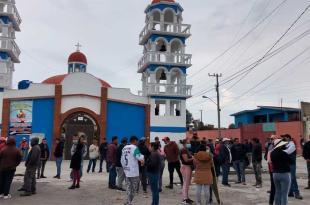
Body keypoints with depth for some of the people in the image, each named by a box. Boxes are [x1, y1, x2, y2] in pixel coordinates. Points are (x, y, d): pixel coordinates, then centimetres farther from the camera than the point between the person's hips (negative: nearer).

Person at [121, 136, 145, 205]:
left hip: (127, 171, 7)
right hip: (134, 172, -7)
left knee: (129, 188, 15)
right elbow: (139, 157, -22)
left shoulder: (124, 148, 11)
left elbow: (122, 160, 16)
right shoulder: (134, 148, -13)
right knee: (134, 189, 2)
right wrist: (142, 157, -1)